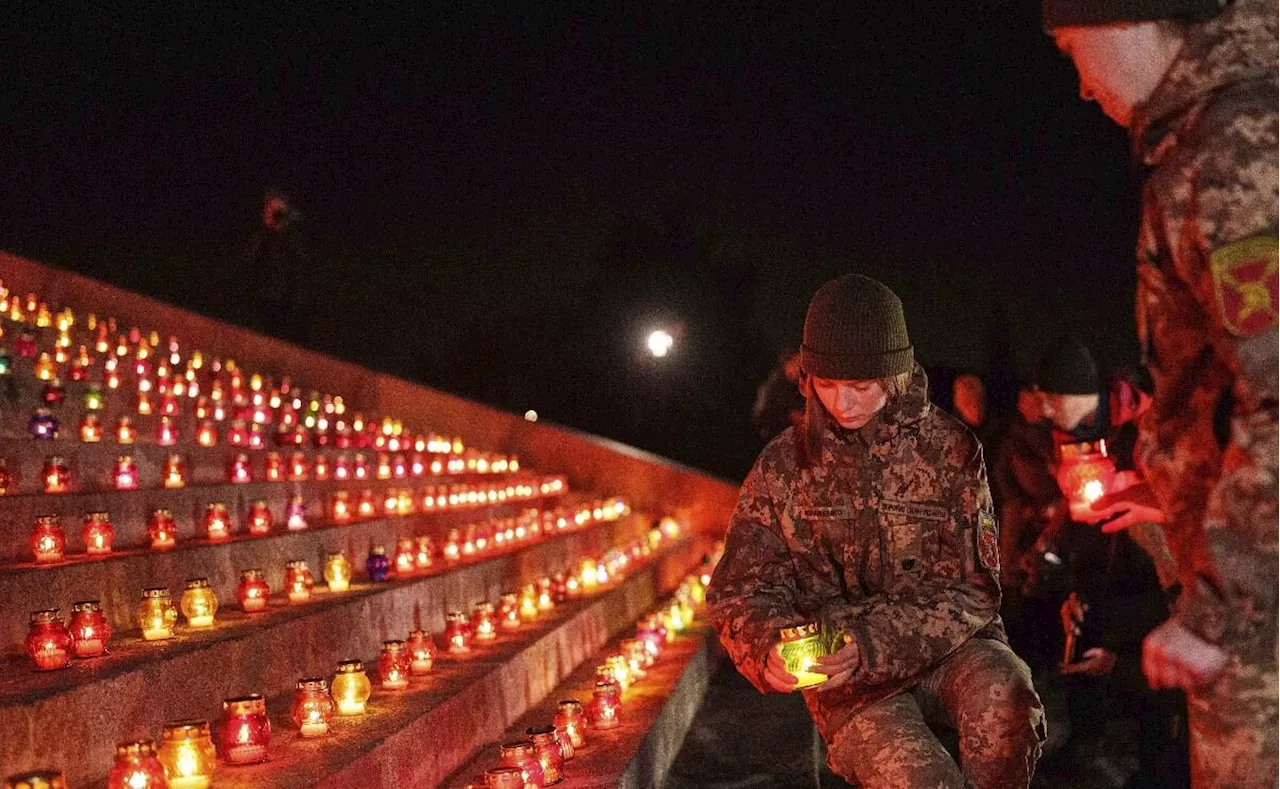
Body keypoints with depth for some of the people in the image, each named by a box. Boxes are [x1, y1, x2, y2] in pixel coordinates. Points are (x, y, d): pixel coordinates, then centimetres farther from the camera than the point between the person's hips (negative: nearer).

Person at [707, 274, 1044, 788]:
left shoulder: (949, 448, -2)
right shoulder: (783, 465, 2)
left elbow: (970, 589, -6)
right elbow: (742, 593, 4)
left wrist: (875, 645, -22)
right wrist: (769, 648, -20)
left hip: (948, 648, 1)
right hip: (845, 675, 0)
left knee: (1004, 698, -33)